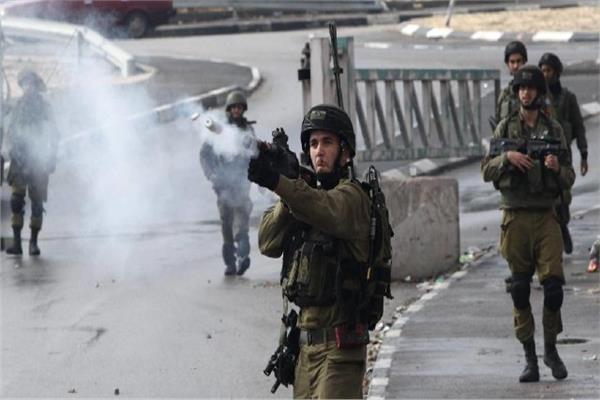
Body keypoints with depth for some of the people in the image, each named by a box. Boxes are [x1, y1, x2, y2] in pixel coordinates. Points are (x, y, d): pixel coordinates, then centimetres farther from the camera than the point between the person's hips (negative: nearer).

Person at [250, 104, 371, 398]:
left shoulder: (350, 196, -9)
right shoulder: (310, 193, 15)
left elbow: (326, 211, -34)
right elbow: (268, 244, 4)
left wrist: (277, 182, -50)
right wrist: (286, 201, -12)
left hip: (339, 344, -8)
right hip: (307, 343, 8)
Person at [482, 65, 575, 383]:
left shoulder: (554, 130, 9)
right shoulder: (505, 128, 8)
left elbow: (569, 178, 9)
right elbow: (486, 171, 5)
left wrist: (557, 168, -13)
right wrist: (507, 157, -13)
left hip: (546, 215, 0)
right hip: (515, 216, 0)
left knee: (553, 282, -10)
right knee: (520, 289, 2)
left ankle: (551, 349, 8)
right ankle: (529, 356, 9)